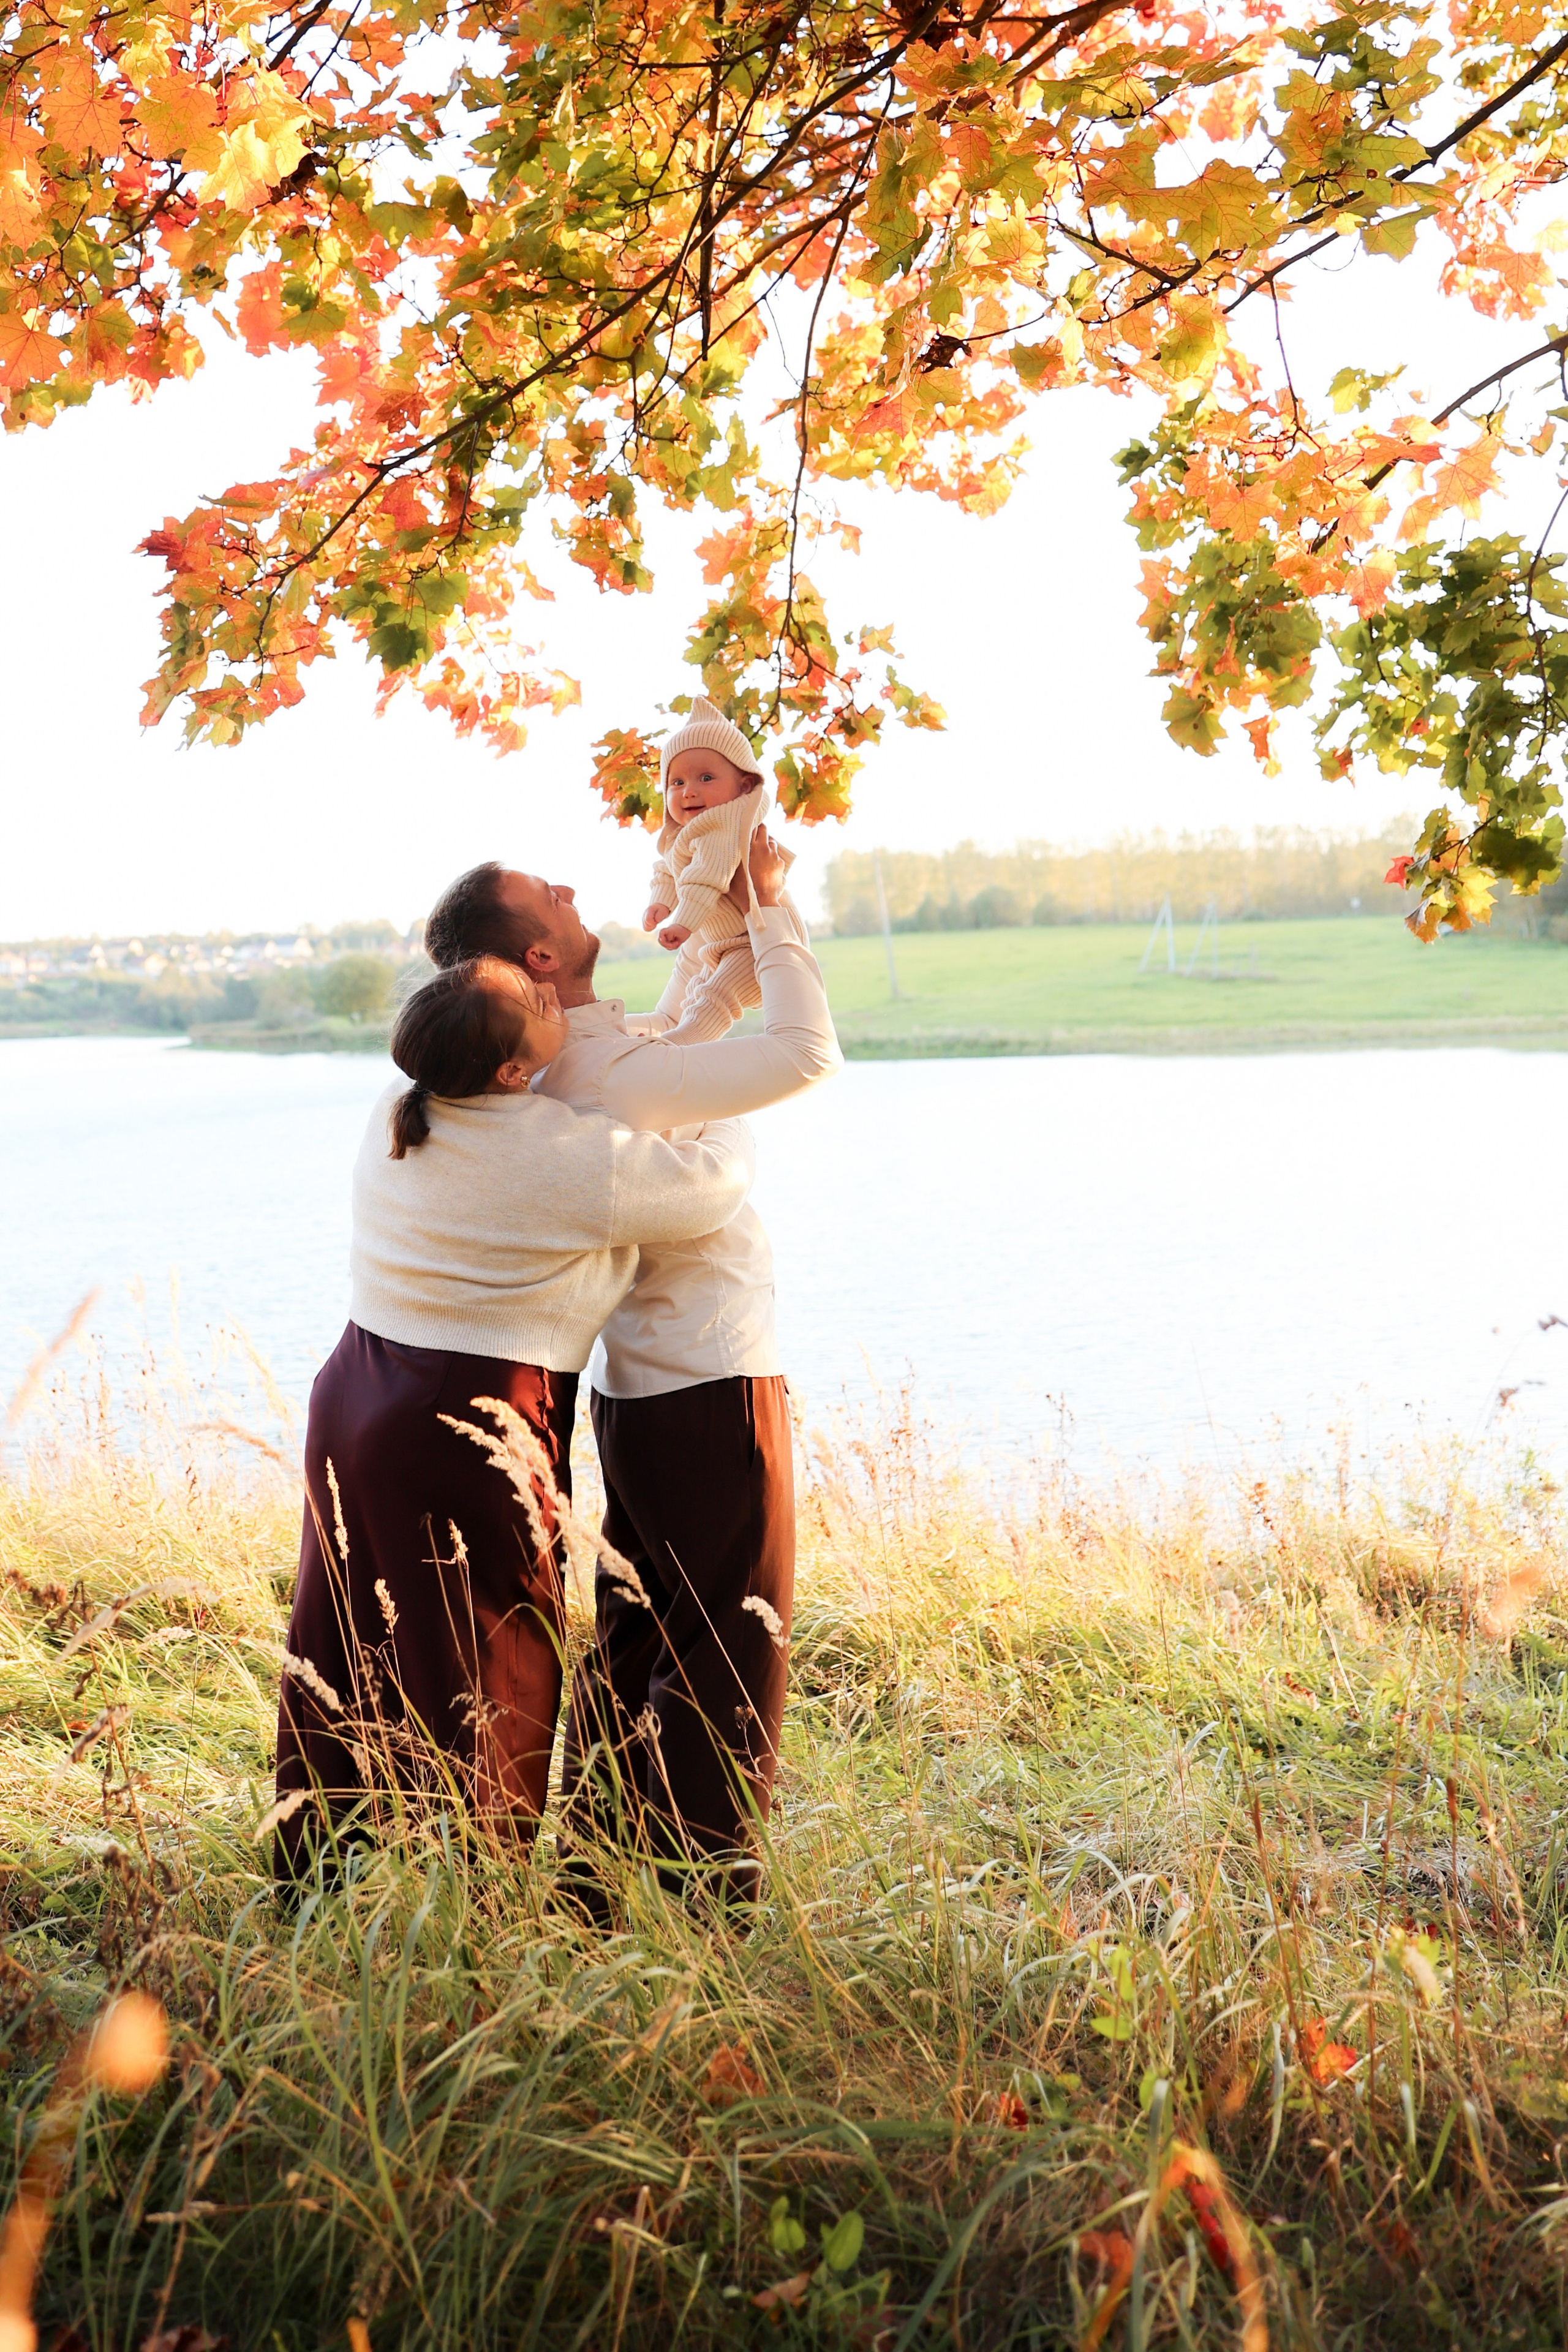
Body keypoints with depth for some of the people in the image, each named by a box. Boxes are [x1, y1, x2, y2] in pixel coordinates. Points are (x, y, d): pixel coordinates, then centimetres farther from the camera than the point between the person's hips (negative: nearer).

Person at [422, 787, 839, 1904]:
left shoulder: (553, 1066, 5)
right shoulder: (619, 1077, -23)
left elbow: (682, 1039, 23)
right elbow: (808, 1050, -22)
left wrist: (724, 910, 17)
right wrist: (771, 906, -11)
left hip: (636, 1388, 9)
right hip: (712, 1392, -9)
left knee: (633, 1628, 18)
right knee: (732, 1641, 2)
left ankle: (603, 1845, 29)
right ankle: (707, 1879, 10)